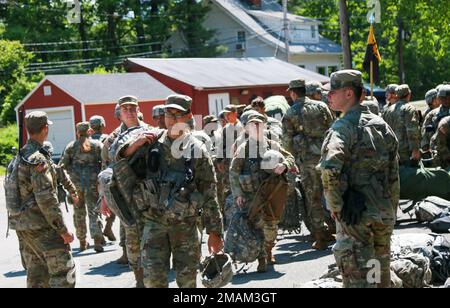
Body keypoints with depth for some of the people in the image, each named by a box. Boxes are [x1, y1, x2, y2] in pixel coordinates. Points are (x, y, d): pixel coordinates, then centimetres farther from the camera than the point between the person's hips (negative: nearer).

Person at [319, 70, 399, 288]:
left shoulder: (343, 127, -12)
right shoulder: (382, 125, 10)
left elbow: (330, 169, -28)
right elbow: (394, 175, 14)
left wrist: (335, 207, -16)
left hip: (354, 214, -7)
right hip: (384, 213, 7)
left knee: (358, 278, 0)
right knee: (381, 276, 18)